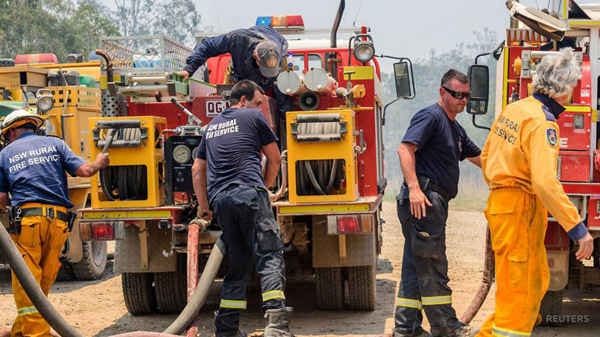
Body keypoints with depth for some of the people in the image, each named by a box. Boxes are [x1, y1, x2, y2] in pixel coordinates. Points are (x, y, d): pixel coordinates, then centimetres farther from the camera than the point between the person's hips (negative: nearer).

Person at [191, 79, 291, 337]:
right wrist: (265, 187, 28)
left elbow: (197, 169, 28)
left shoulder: (212, 126, 27)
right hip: (249, 193, -6)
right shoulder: (253, 117, 11)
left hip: (219, 200, 6)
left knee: (237, 265, 12)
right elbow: (274, 159, 14)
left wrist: (203, 206, 30)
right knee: (269, 257, -10)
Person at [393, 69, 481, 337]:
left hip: (435, 202, 10)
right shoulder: (430, 117, -8)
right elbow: (405, 149, -20)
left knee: (416, 266, 10)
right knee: (432, 266, -5)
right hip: (423, 199, -10)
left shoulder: (455, 129, 22)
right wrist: (414, 187, -29)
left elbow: (479, 158, 33)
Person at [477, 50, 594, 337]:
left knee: (537, 281, 19)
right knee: (519, 287, -3)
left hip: (500, 202, 10)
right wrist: (577, 228, -29)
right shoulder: (542, 122, -19)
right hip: (522, 209, -10)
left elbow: (486, 155, 19)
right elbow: (545, 182, -30)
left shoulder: (513, 109, 8)